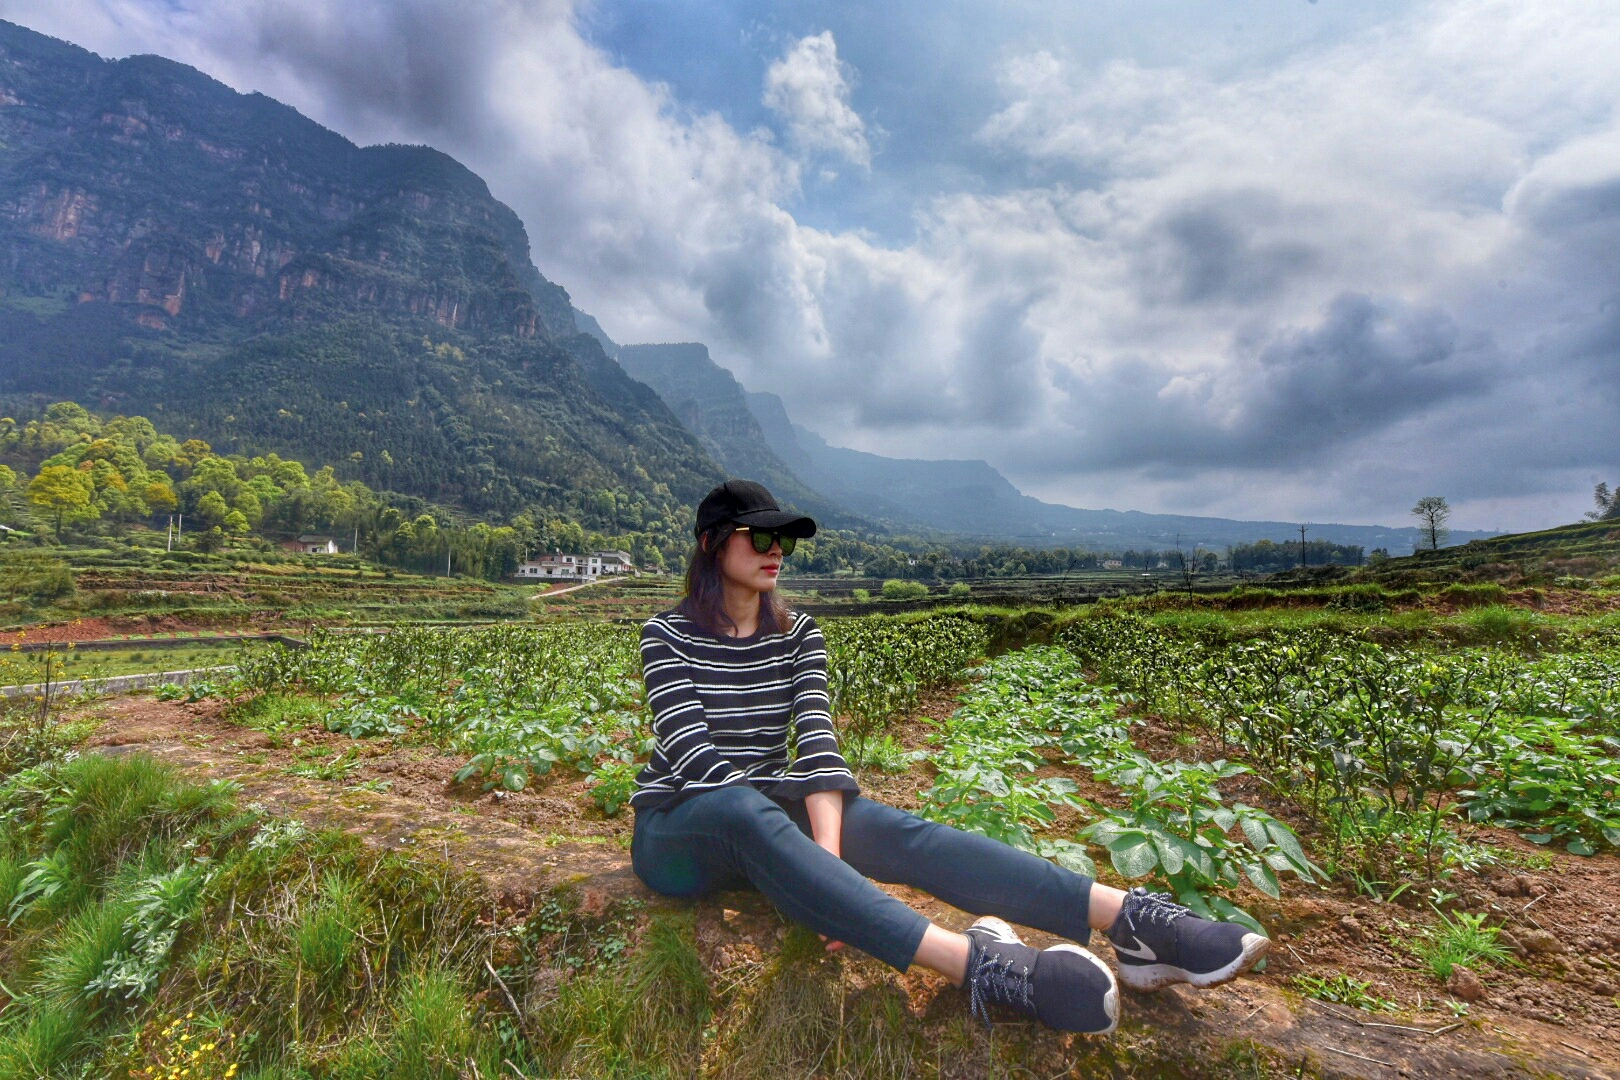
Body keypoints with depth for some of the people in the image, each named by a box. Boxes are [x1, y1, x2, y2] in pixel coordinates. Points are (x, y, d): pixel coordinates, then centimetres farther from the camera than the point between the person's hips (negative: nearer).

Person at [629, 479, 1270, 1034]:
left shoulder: (798, 636, 3)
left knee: (896, 831, -27)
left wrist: (827, 847, -29)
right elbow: (692, 752, -19)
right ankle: (977, 965, -53)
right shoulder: (668, 636, -8)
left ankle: (1133, 918, -37)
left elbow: (816, 737, -12)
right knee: (747, 813, -41)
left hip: (768, 813, 4)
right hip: (678, 828, -3)